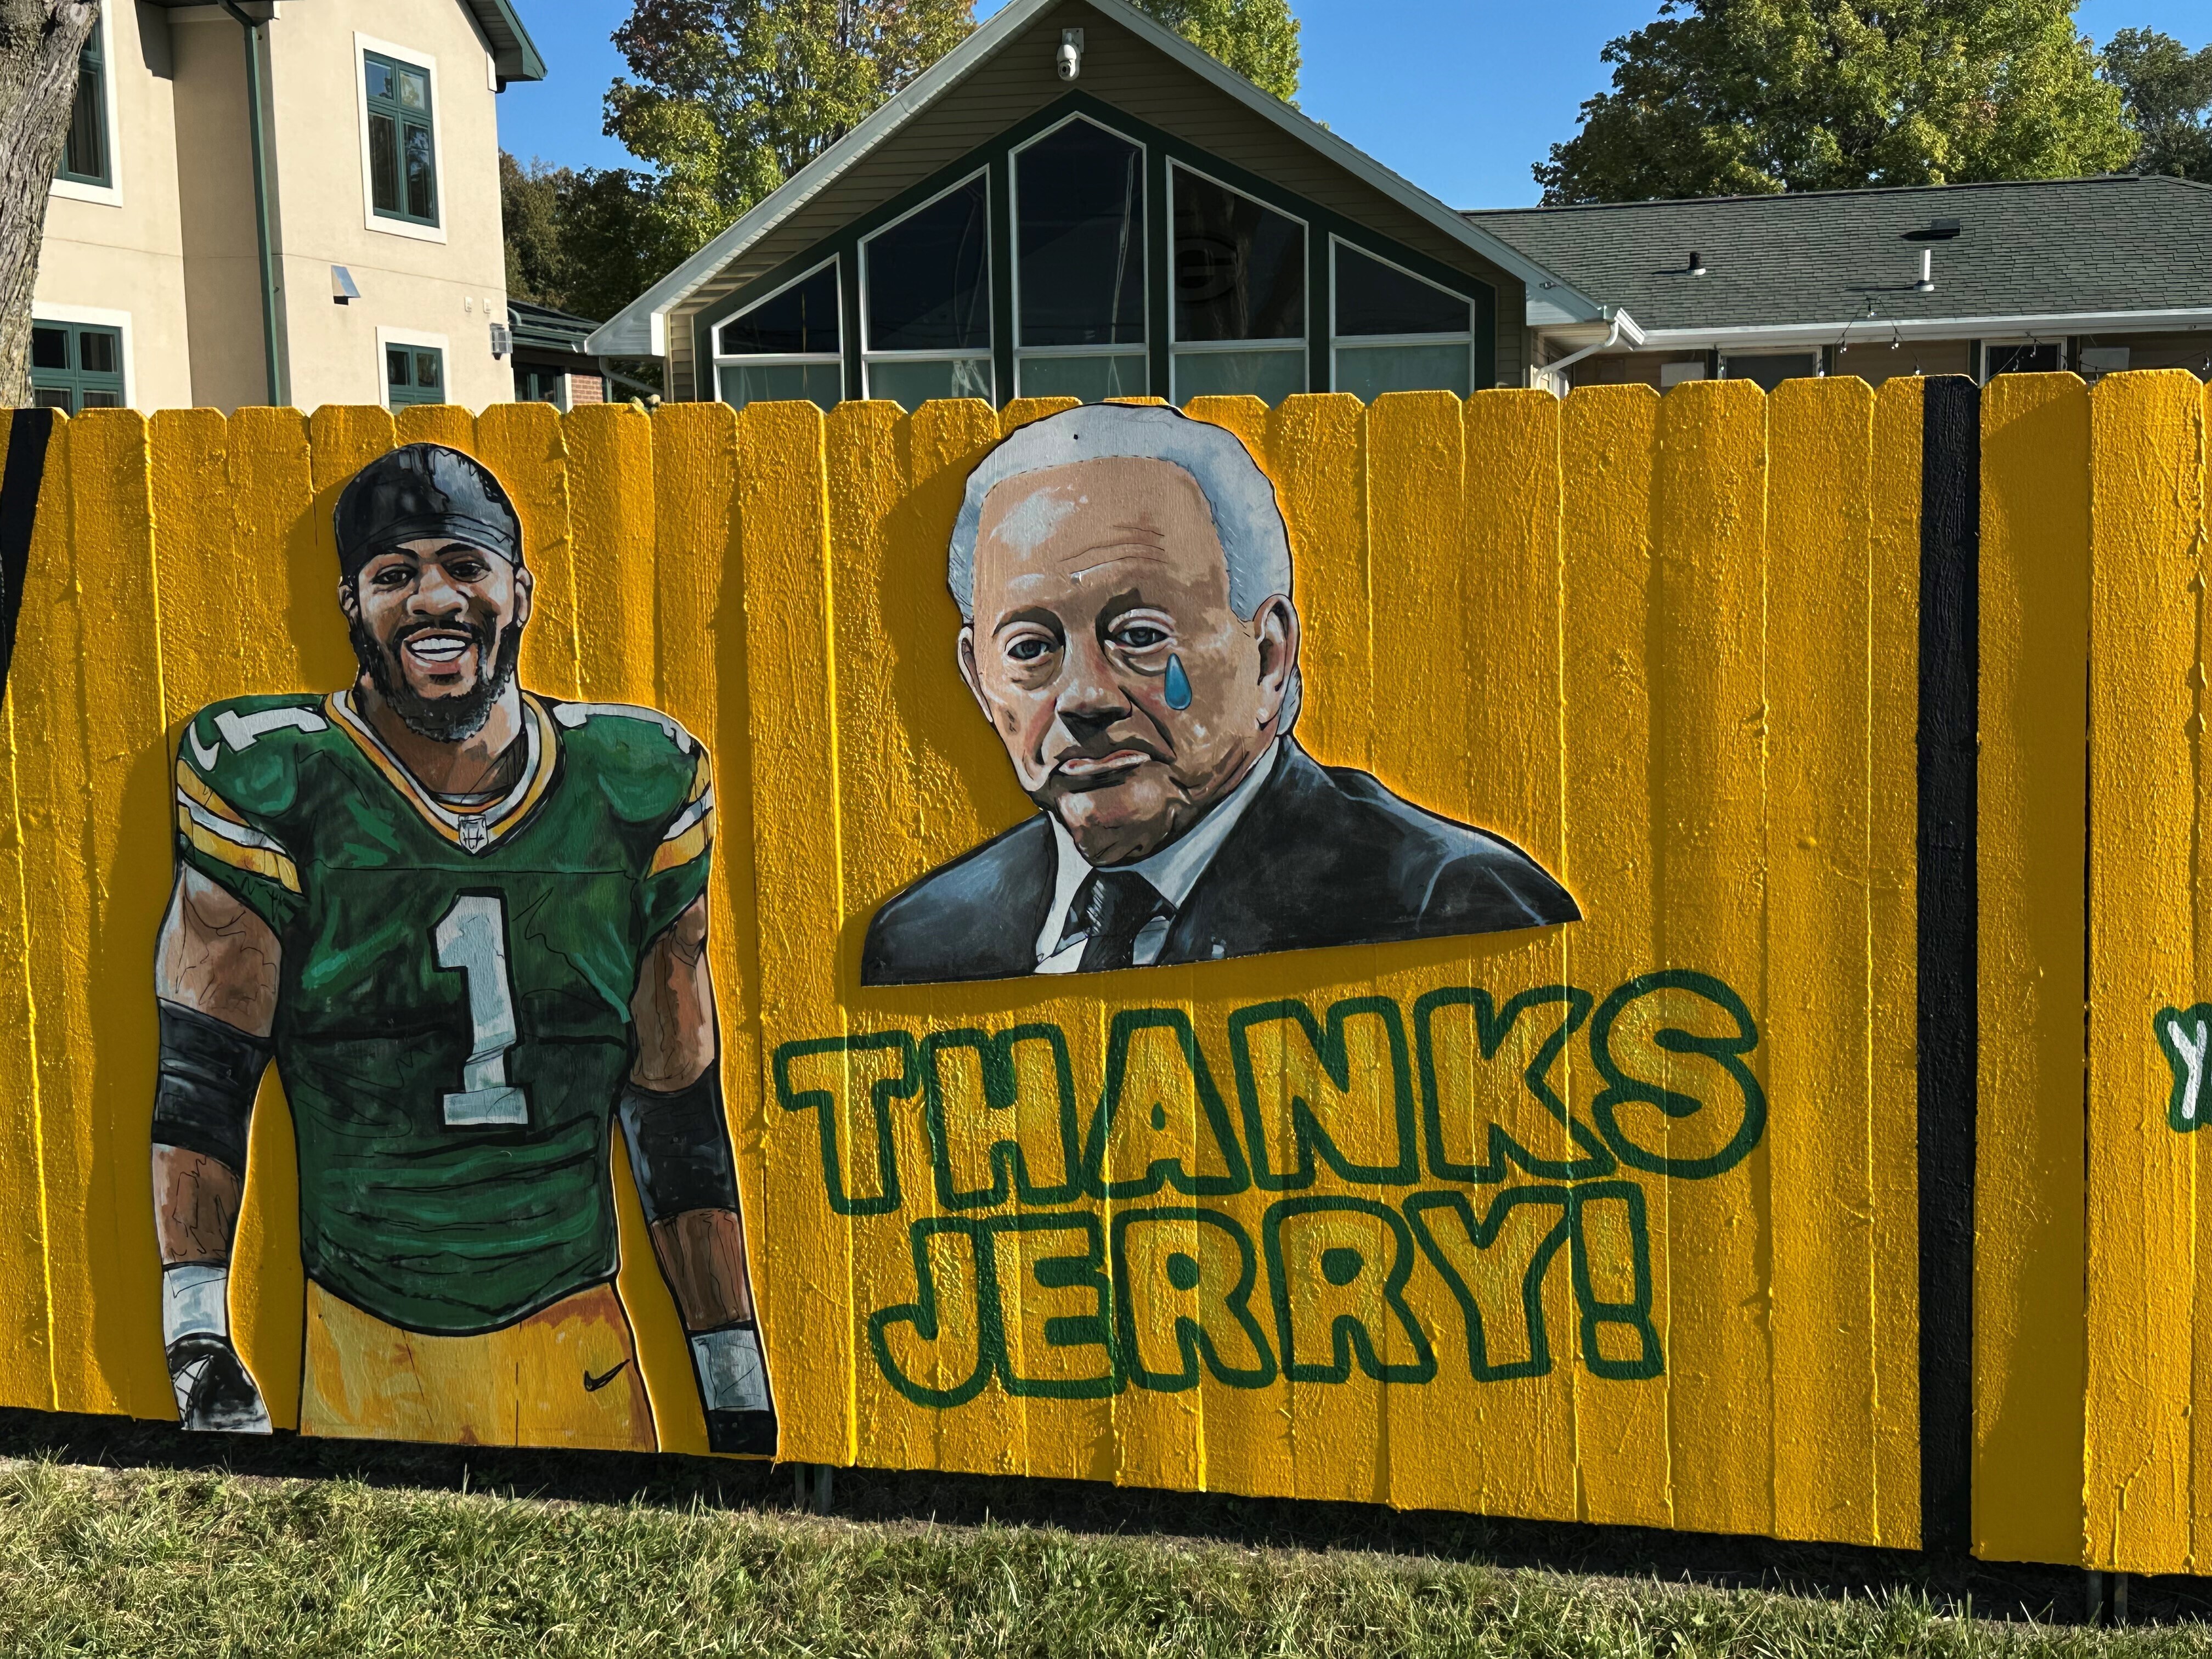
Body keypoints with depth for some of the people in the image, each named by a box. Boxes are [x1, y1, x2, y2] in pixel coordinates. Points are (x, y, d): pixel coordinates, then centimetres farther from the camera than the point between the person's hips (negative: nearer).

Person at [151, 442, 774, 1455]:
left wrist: (739, 1389, 6)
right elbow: (200, 1082, -5)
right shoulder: (273, 790, -5)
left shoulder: (635, 793, 2)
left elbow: (678, 1114, 6)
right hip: (359, 1360, -1)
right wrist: (197, 1341, -18)